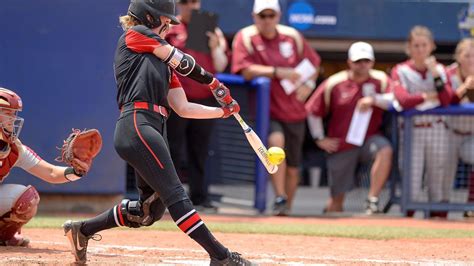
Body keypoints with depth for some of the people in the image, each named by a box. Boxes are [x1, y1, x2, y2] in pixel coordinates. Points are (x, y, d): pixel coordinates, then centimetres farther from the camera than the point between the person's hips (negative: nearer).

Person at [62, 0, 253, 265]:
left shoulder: (163, 61, 29)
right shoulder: (136, 35, 8)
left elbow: (183, 108, 23)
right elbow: (182, 62, 5)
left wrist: (223, 111, 17)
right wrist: (212, 81, 19)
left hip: (155, 130, 10)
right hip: (136, 126, -10)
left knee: (151, 209, 12)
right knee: (175, 194, -16)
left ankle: (82, 230, 26)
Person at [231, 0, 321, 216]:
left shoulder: (292, 36, 7)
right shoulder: (246, 37, -4)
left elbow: (313, 62, 19)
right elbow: (245, 70, -17)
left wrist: (308, 84, 0)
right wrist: (277, 72, -24)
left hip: (293, 111, 4)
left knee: (292, 167, 9)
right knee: (276, 140, -33)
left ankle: (287, 207, 27)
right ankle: (280, 198, -29)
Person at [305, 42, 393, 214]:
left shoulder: (380, 80, 1)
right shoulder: (334, 83, 0)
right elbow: (313, 111, 6)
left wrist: (374, 99, -29)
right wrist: (320, 139, 3)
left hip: (369, 140, 0)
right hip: (341, 147, 0)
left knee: (385, 150, -34)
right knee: (337, 196, 5)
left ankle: (372, 201, -30)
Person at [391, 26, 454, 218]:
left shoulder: (440, 70, 8)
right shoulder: (401, 71, 1)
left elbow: (447, 100, -7)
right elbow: (402, 100, -15)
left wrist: (435, 74, -13)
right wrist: (429, 96, -9)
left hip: (437, 129, 2)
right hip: (411, 129, -2)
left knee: (438, 180, 2)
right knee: (412, 182, -5)